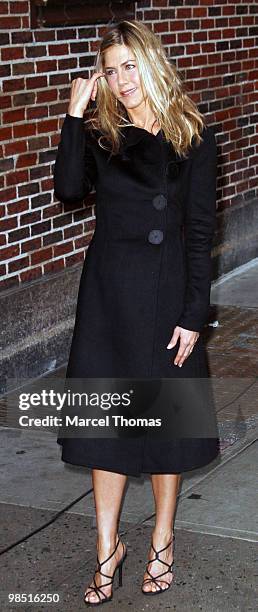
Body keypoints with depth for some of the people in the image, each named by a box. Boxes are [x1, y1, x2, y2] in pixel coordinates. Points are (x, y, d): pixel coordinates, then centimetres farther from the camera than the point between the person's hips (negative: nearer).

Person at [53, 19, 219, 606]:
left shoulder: (193, 136, -3)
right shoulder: (99, 132, 3)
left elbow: (200, 229, -5)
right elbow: (68, 189, -16)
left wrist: (193, 314, -9)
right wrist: (75, 115, -18)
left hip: (168, 289, -2)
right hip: (109, 286, 2)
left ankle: (162, 541, 28)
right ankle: (107, 546, 22)